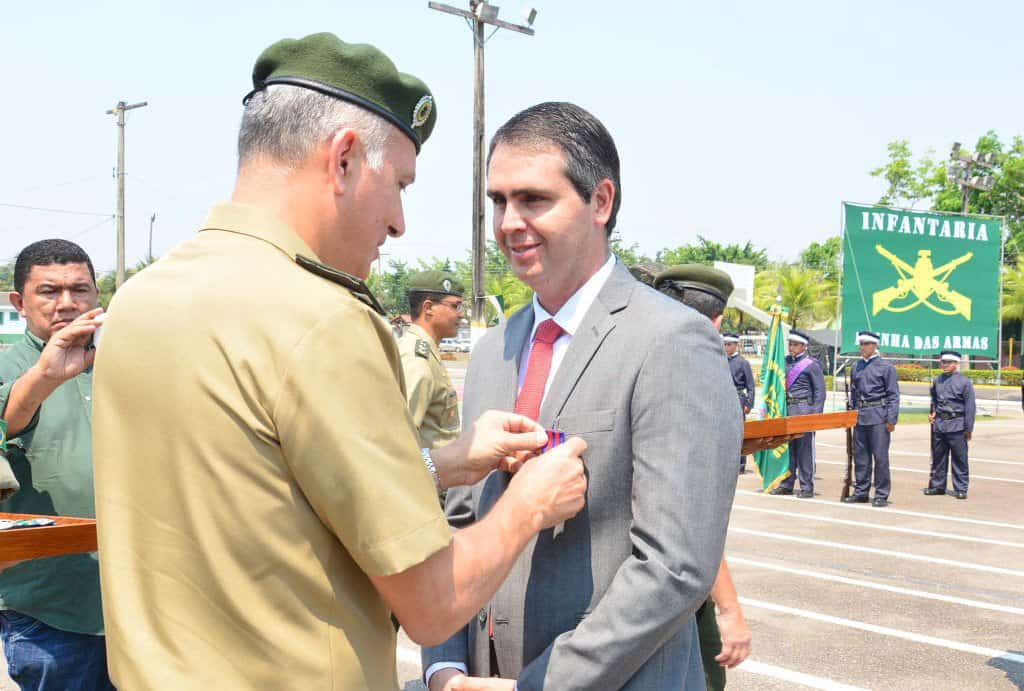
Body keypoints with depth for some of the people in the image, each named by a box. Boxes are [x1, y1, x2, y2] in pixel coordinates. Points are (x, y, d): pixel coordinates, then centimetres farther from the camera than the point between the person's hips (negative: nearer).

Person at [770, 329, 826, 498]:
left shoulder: (812, 364, -3)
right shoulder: (786, 361, 13)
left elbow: (820, 391, -4)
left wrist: (816, 415, -11)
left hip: (804, 409, -6)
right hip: (787, 410, 6)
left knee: (805, 450, -3)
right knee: (787, 447, 9)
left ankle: (807, 487, 1)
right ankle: (786, 484, 16)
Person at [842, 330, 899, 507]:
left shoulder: (886, 366, -3)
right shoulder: (857, 367, 12)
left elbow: (893, 395, -5)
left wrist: (892, 419, -10)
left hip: (878, 417, -6)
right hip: (860, 417, 6)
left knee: (880, 456, -3)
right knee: (860, 456, 9)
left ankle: (881, 495, 3)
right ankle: (861, 492, 18)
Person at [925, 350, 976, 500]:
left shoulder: (964, 381, -6)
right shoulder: (937, 380, 10)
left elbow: (970, 407, -6)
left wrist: (968, 428, -9)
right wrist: (933, 412, 12)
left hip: (957, 425, -5)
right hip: (939, 424, 5)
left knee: (959, 459, -1)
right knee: (938, 457, 11)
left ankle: (960, 489, 6)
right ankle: (937, 485, 21)